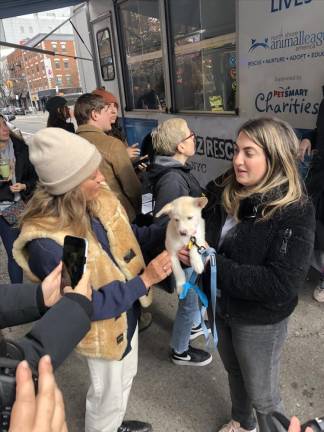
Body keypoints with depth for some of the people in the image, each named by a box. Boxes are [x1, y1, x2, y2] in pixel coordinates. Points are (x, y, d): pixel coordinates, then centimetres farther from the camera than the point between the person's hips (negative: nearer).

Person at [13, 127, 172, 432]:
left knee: (125, 377, 32)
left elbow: (125, 237, 0)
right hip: (101, 328, -7)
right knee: (107, 394, 21)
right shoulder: (47, 243, -35)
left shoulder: (98, 198, -15)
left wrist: (167, 233, -17)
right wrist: (144, 280, -30)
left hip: (128, 312, 7)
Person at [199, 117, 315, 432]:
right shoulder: (223, 191, -10)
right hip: (220, 306, 6)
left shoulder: (294, 213, -24)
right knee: (234, 372, 30)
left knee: (262, 394, 18)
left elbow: (280, 286, -29)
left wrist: (214, 264, -30)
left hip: (259, 320, -6)